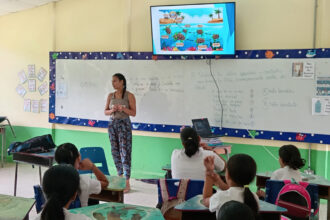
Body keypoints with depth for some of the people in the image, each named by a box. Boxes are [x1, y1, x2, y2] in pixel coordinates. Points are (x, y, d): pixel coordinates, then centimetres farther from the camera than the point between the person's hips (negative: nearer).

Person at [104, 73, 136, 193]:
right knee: (115, 152, 8)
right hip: (112, 123, 5)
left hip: (124, 124, -5)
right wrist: (112, 110, -10)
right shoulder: (110, 96, 8)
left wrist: (123, 109, -21)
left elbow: (133, 113, -5)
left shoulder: (129, 96, -4)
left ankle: (127, 183, -3)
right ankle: (120, 177, 22)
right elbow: (105, 111, 11)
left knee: (125, 153, -7)